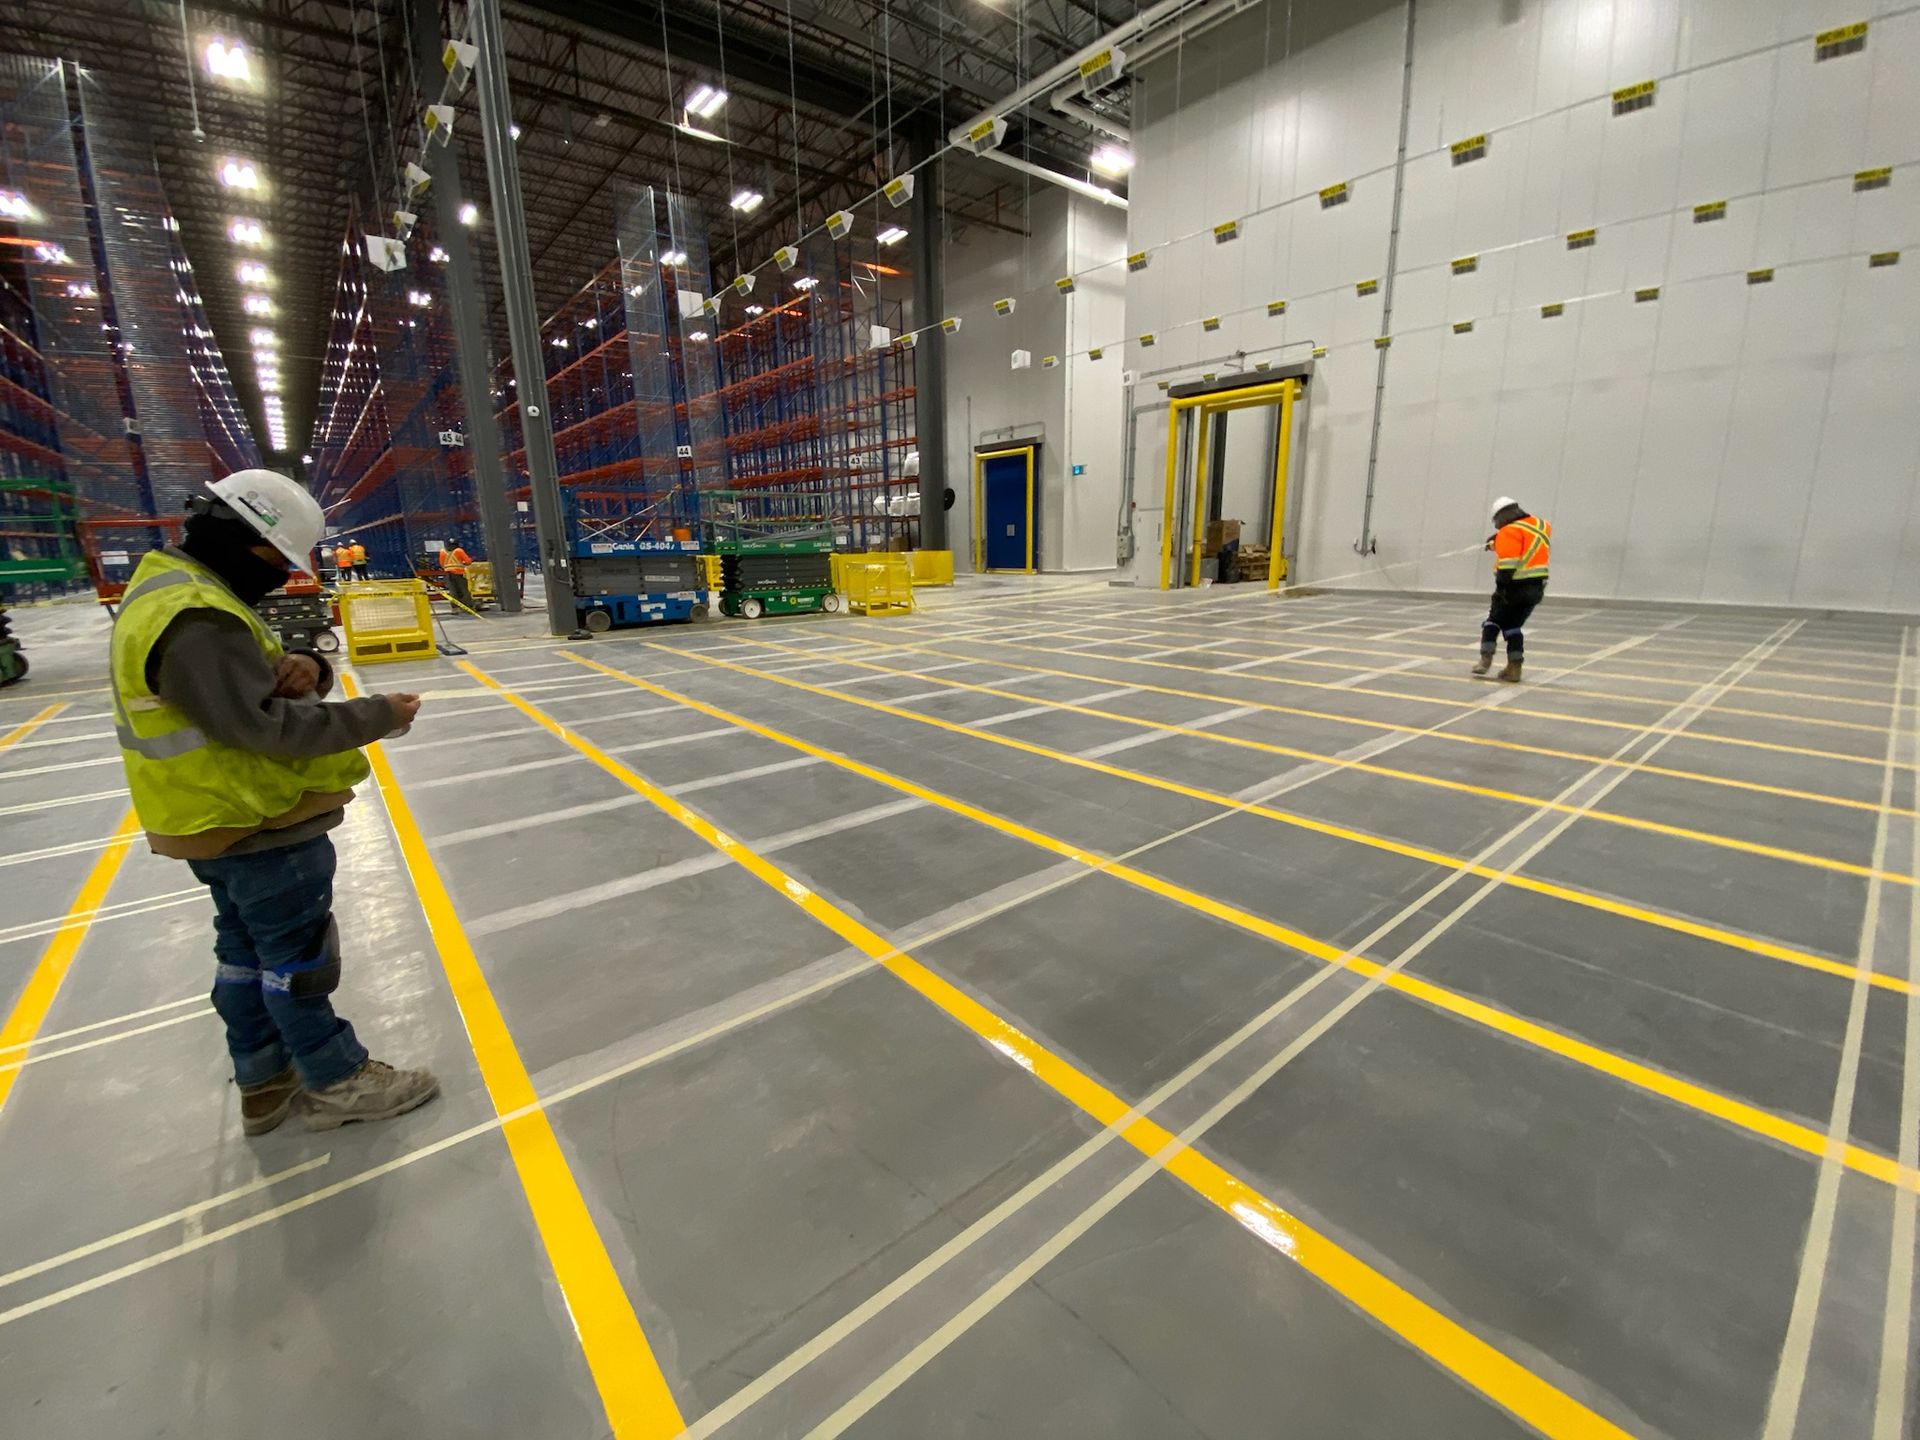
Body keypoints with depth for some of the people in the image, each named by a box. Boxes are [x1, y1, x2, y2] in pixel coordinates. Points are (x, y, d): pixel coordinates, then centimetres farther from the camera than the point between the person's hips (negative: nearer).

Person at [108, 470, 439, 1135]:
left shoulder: (187, 594, 8)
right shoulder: (194, 619, -25)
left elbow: (254, 680, 9)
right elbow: (271, 726, -30)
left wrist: (303, 666, -14)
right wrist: (379, 714, -23)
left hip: (228, 821, 10)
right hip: (258, 829, -10)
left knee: (247, 949, 20)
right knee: (298, 955, 4)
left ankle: (265, 1082, 35)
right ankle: (335, 1083, 20)